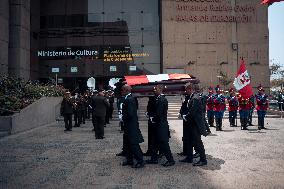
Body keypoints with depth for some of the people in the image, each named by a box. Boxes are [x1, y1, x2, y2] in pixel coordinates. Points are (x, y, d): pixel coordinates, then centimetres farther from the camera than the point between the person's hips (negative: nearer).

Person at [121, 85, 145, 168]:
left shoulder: (129, 99, -20)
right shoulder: (129, 98, 12)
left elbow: (130, 114, -27)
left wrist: (123, 118, -11)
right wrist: (124, 118, 8)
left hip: (131, 125, -11)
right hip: (129, 125, 11)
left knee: (134, 144, -3)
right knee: (129, 144, 17)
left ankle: (140, 161, 6)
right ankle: (129, 160, 28)